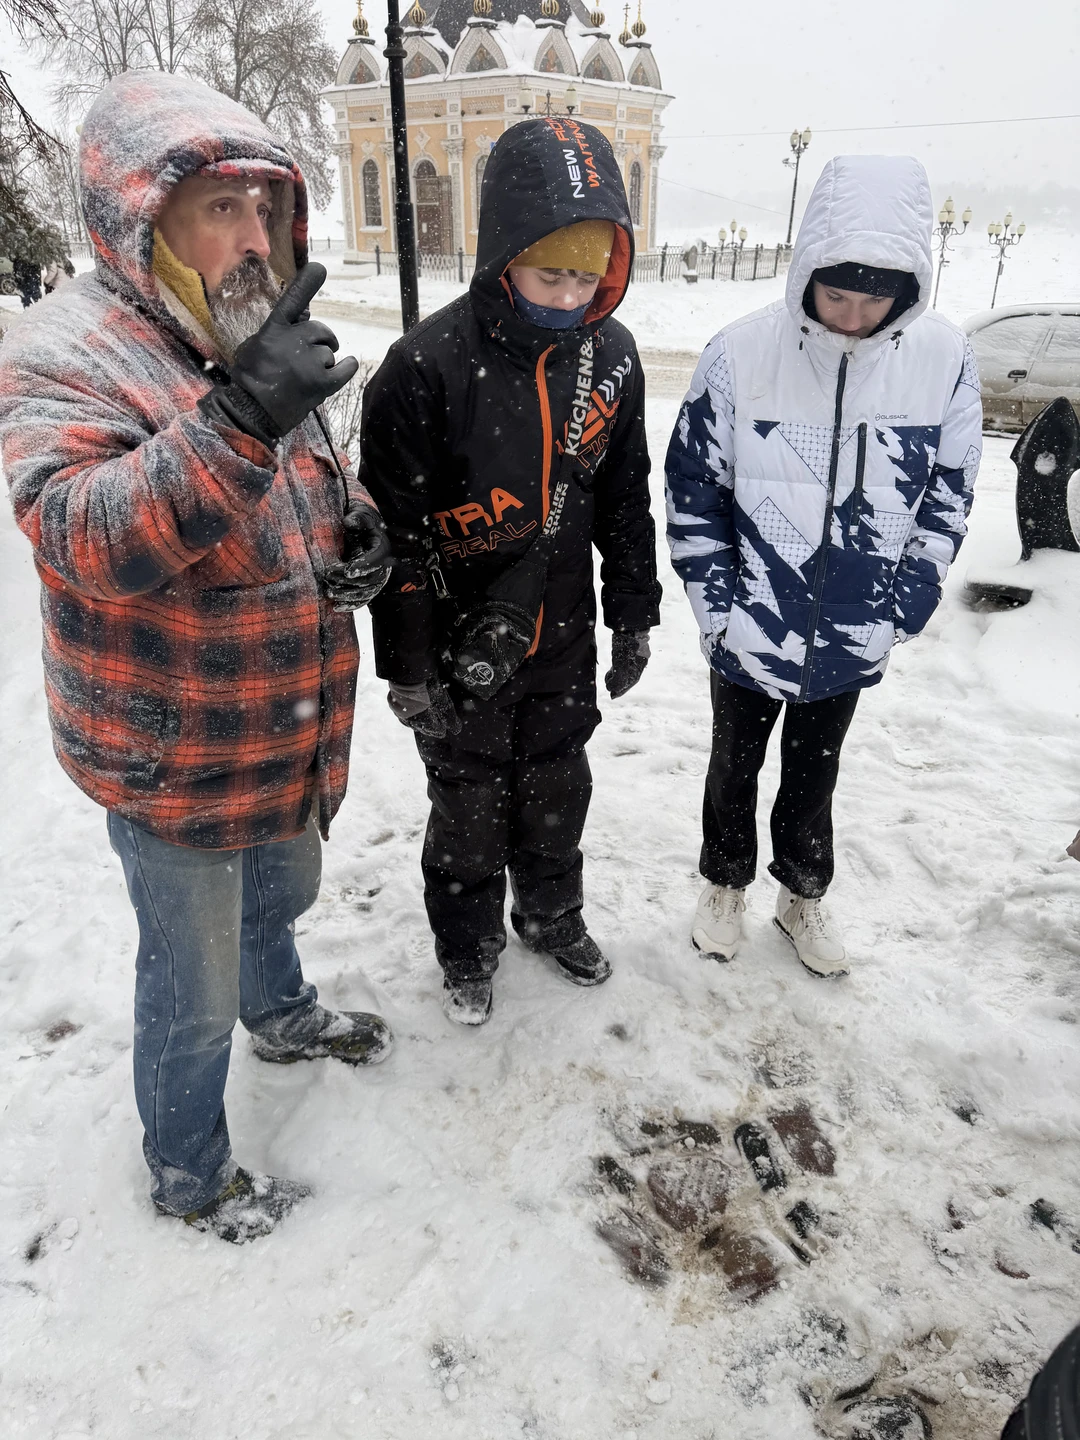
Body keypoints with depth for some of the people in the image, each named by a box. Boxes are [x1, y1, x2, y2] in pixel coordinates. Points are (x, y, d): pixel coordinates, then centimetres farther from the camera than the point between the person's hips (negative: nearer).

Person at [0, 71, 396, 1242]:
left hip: (290, 737, 8)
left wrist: (359, 531, -6)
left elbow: (311, 489, 18)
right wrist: (239, 420, -48)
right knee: (196, 986, 10)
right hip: (172, 763, -7)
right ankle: (187, 1172, 37)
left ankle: (283, 1015, 61)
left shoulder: (257, 345, 5)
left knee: (282, 890, 30)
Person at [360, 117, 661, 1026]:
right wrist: (408, 668, -13)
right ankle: (469, 949, 39)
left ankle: (553, 916, 47)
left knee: (558, 790, 21)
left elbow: (625, 498, 8)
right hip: (463, 651, -4)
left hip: (564, 641, 4)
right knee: (469, 810, 14)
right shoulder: (429, 366, -20)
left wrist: (634, 616, 10)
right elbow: (395, 532, -16)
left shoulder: (611, 355, -3)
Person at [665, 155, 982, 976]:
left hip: (852, 639, 1)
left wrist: (901, 614, -4)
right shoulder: (743, 354, -16)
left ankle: (803, 895, 44)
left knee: (815, 775, 21)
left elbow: (947, 500, -1)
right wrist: (721, 606, -10)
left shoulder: (944, 360, -11)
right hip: (749, 633, -1)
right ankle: (727, 886, 43)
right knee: (735, 767, 19)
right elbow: (694, 489, -8)